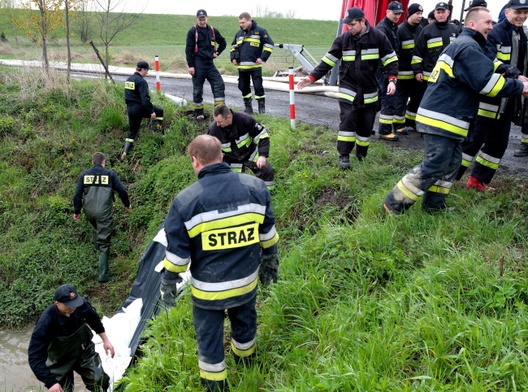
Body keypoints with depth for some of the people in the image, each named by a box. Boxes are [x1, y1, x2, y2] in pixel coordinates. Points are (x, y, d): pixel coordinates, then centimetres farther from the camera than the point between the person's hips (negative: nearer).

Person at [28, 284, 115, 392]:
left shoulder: (81, 304, -24)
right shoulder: (46, 322, -34)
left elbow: (94, 320, 1)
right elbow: (35, 356, -32)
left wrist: (105, 340, 7)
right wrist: (50, 382, -37)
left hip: (84, 351, 3)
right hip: (61, 361, -3)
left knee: (100, 382, -1)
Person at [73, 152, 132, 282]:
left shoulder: (84, 174, 5)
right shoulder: (110, 174, -1)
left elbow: (77, 194, 4)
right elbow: (122, 191, 0)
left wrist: (77, 211, 16)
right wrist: (127, 204, 17)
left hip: (89, 211, 3)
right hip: (104, 212, -3)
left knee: (96, 229, 37)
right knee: (104, 243, 0)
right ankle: (103, 275, -2)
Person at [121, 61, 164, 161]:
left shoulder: (129, 79, 14)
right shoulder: (141, 81, -14)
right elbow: (145, 98, -22)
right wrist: (151, 111, -20)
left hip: (130, 109, 8)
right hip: (140, 108, -8)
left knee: (132, 131, 15)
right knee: (160, 112, 12)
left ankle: (124, 153, 10)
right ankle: (157, 131, 10)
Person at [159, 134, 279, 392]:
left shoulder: (186, 201, -20)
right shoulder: (256, 187, -11)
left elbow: (177, 253, -13)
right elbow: (267, 234, 1)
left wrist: (168, 284, 3)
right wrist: (270, 262, 17)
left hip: (208, 289, -4)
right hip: (247, 281, 4)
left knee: (210, 339, 18)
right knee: (244, 324, 30)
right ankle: (247, 365, 56)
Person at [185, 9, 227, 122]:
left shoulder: (213, 30, 9)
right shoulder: (193, 31, -3)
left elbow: (223, 42, 24)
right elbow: (188, 49, -6)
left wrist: (217, 53, 10)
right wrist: (190, 65, -12)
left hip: (210, 63, 4)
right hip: (198, 64, -4)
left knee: (219, 85, -8)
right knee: (197, 90, 2)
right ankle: (199, 113, 13)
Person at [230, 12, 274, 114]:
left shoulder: (260, 31, -3)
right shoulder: (239, 33, 14)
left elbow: (269, 44, -5)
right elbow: (233, 46, 26)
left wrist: (263, 58, -11)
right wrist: (233, 58, 11)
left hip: (255, 65, -5)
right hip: (241, 66, 5)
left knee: (258, 86, -6)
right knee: (243, 87, 8)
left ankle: (262, 107, 5)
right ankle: (248, 107, 19)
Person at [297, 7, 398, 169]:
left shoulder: (378, 37, -7)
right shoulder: (343, 39, -2)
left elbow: (391, 60, -4)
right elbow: (328, 61, 1)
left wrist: (391, 80, -18)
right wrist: (312, 77, -7)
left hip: (369, 91, 0)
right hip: (348, 89, 0)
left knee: (366, 124, 8)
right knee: (348, 120, -11)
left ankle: (361, 154, 26)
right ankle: (344, 155, -2)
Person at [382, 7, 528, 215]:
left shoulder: (462, 45, 23)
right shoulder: (468, 46, -12)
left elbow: (488, 70, 25)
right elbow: (487, 81, -20)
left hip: (446, 119, 11)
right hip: (441, 119, -11)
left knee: (450, 164, 15)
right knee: (434, 167, -9)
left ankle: (433, 206, 22)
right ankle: (394, 205, -3)